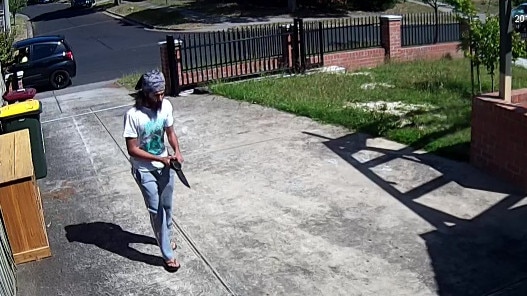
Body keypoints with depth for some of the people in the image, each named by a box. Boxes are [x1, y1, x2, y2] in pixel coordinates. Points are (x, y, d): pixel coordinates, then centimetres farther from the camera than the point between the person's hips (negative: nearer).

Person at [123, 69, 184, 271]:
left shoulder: (166, 106, -9)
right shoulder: (133, 115, -25)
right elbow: (132, 149, -20)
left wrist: (177, 151, -12)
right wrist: (159, 159, -23)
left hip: (165, 165, 5)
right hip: (144, 170, -5)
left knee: (167, 206, 19)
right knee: (156, 210, 0)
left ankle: (165, 238, 45)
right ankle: (167, 254, 13)